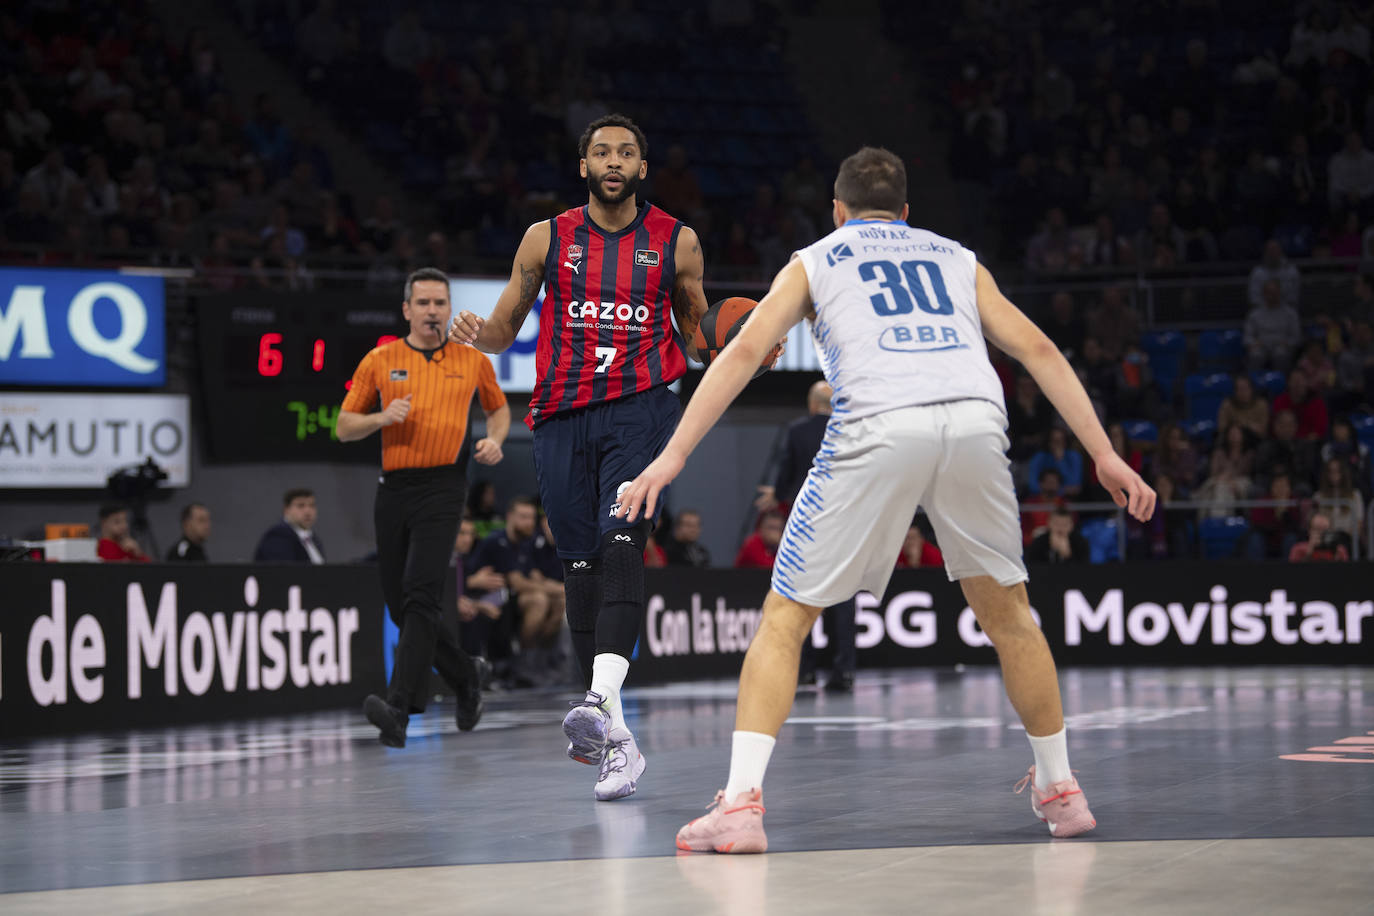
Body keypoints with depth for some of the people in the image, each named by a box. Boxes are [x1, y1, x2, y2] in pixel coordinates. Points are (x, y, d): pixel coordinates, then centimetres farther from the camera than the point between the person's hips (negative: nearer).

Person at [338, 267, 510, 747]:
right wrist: (382, 417, -8)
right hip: (393, 490, 3)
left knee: (421, 594, -19)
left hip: (443, 487, -3)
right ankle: (466, 675, 31)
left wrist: (494, 440, 5)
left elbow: (498, 408, 26)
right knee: (399, 605, 6)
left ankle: (399, 709, -26)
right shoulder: (379, 361, 7)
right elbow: (344, 427, 11)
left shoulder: (473, 362, 8)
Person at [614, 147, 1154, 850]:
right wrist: (1103, 454, 20)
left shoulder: (815, 260, 26)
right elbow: (1038, 351, 22)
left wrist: (674, 454, 8)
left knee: (784, 620, 6)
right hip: (975, 420, 3)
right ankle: (1059, 789, 28)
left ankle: (740, 803, -6)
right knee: (1007, 612, 23)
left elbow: (744, 351, 12)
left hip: (880, 424, -2)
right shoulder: (958, 259, 32)